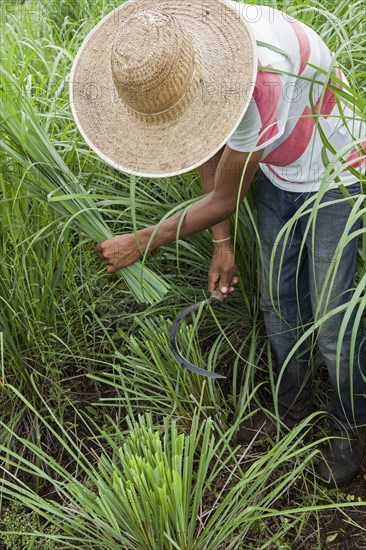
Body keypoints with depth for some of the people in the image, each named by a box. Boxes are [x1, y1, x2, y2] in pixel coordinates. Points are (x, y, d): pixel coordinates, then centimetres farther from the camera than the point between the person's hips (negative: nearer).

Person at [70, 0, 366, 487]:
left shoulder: (259, 84, -42)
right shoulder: (163, 54, -17)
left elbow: (224, 200, -27)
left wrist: (140, 243, -14)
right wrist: (222, 244, -5)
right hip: (276, 175, 7)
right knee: (278, 302, 14)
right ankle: (293, 409, 37)